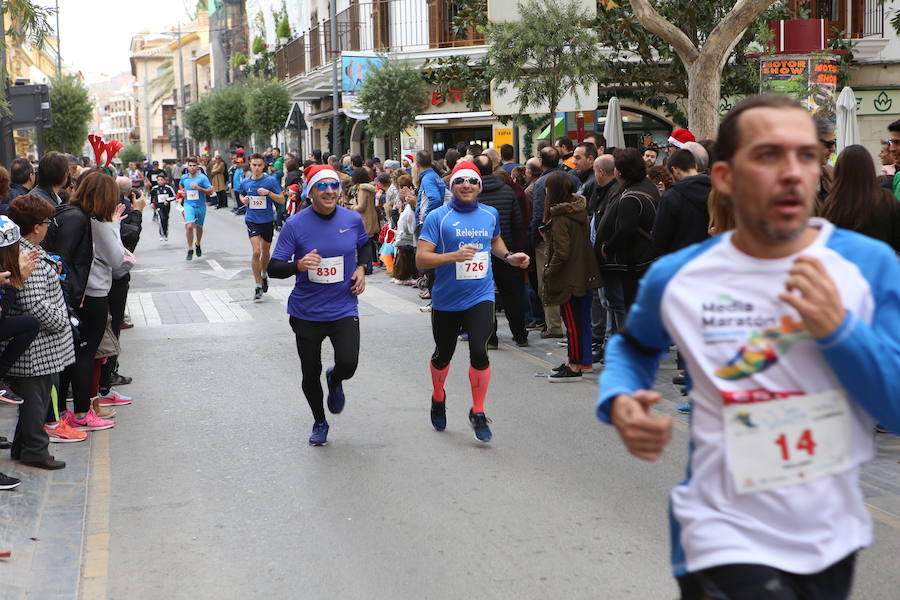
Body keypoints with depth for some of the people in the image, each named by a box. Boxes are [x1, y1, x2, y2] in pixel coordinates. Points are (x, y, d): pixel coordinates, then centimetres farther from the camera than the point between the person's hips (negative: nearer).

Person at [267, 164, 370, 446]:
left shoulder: (353, 219, -2)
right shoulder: (295, 225, -11)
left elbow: (365, 245, 20)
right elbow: (273, 267, -11)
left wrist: (362, 268, 2)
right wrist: (298, 265, -30)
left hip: (344, 309, 1)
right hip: (307, 313, 0)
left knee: (348, 363, -19)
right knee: (310, 373, 10)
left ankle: (335, 381, 21)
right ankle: (319, 423, 38)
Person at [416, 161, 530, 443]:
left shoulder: (490, 214, 4)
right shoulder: (438, 217, -9)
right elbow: (421, 259, -16)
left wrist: (508, 257, 7)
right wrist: (454, 255, -29)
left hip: (480, 297, 1)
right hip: (446, 301, -1)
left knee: (479, 351, -17)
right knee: (443, 355, 16)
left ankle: (478, 413, 0)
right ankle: (438, 398, 47)